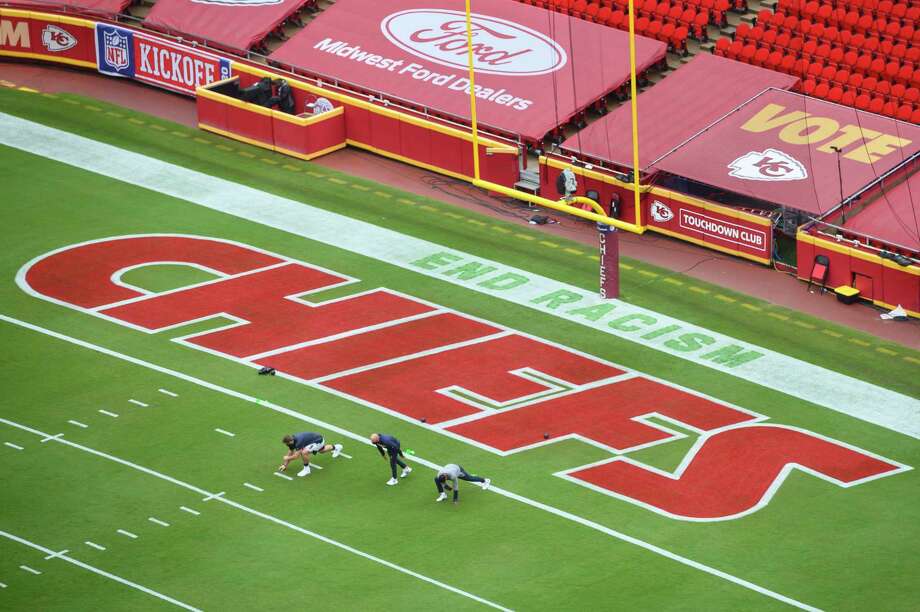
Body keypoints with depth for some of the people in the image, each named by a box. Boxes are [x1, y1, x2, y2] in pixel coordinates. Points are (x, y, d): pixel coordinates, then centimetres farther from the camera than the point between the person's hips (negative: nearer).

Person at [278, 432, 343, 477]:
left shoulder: (298, 442, -37)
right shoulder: (291, 440, -11)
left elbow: (296, 456, -34)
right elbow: (290, 453, 2)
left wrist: (287, 458, -17)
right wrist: (285, 465, -2)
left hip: (318, 440, -9)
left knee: (304, 452, -31)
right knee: (321, 450, 40)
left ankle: (306, 469, -8)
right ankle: (336, 447, 68)